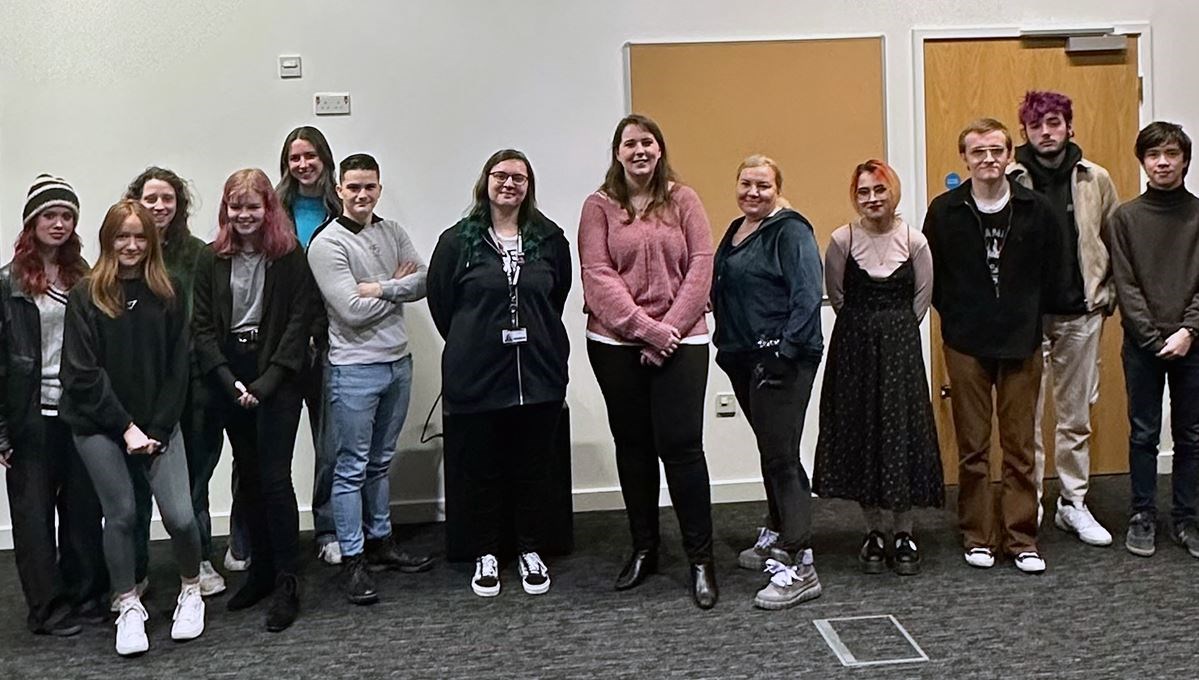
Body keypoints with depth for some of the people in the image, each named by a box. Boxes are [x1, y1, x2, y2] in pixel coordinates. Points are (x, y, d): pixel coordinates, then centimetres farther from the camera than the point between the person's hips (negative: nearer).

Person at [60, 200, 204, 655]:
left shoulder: (167, 294, 4)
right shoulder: (86, 296, -3)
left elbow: (177, 368, 2)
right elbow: (83, 373, -7)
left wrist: (158, 428, -7)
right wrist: (126, 427, -12)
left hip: (158, 423, 1)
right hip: (100, 425, -1)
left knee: (180, 515, -7)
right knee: (121, 514, 3)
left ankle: (191, 591, 19)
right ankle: (129, 606, 22)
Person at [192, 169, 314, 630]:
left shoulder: (291, 257, -4)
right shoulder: (212, 259, 5)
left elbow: (299, 323, -8)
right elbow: (203, 327, 2)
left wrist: (265, 383, -14)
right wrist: (230, 382, -10)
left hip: (277, 377, -4)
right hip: (228, 378, 4)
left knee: (274, 478, -7)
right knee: (248, 477, 11)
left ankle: (287, 583, 1)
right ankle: (262, 570, 22)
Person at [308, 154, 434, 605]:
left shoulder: (392, 233, 10)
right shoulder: (327, 244, -10)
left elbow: (425, 280, -1)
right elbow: (352, 311, -18)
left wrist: (379, 288, -15)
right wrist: (398, 286, -5)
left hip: (398, 361, 6)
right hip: (355, 368, -6)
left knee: (380, 462, 17)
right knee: (352, 468, 1)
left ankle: (380, 541, 29)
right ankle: (353, 560, 8)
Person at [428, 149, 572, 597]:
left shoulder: (549, 239, 3)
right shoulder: (457, 241, -3)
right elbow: (440, 301, 4)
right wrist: (471, 345, 9)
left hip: (539, 374, 2)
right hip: (477, 376, -1)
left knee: (533, 467, 10)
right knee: (483, 469, 9)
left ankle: (530, 551, 26)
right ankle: (486, 554, 23)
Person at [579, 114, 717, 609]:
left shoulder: (683, 200, 5)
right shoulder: (599, 206, 4)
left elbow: (701, 265, -2)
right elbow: (598, 276, -5)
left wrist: (670, 328, -11)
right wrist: (646, 328, -14)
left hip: (680, 341, -1)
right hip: (615, 344, 1)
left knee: (681, 445, -5)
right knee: (633, 446, 11)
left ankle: (701, 558, 7)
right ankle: (643, 549, 25)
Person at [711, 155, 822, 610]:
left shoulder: (790, 231, -10)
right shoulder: (736, 231, 16)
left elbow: (807, 297, -18)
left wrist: (784, 350, -23)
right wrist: (726, 343, 15)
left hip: (782, 361, -9)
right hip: (744, 359, 9)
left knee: (780, 456, -10)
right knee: (771, 452, 20)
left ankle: (798, 567, -7)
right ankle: (777, 538, 35)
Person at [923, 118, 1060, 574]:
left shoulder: (1035, 209, 2)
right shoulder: (944, 211, -1)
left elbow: (1048, 274, 9)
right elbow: (932, 277, 4)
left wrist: (1027, 319, 5)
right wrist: (957, 318, 2)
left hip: (1022, 343, 1)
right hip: (966, 344, -1)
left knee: (1020, 447, 5)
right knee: (972, 448, 6)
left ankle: (1021, 539, 15)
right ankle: (977, 537, 17)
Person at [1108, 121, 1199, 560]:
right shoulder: (1126, 217, 1)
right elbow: (1126, 286, -3)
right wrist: (1155, 338, -10)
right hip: (1141, 344, -1)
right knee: (1144, 434, 6)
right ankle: (1142, 517, 15)